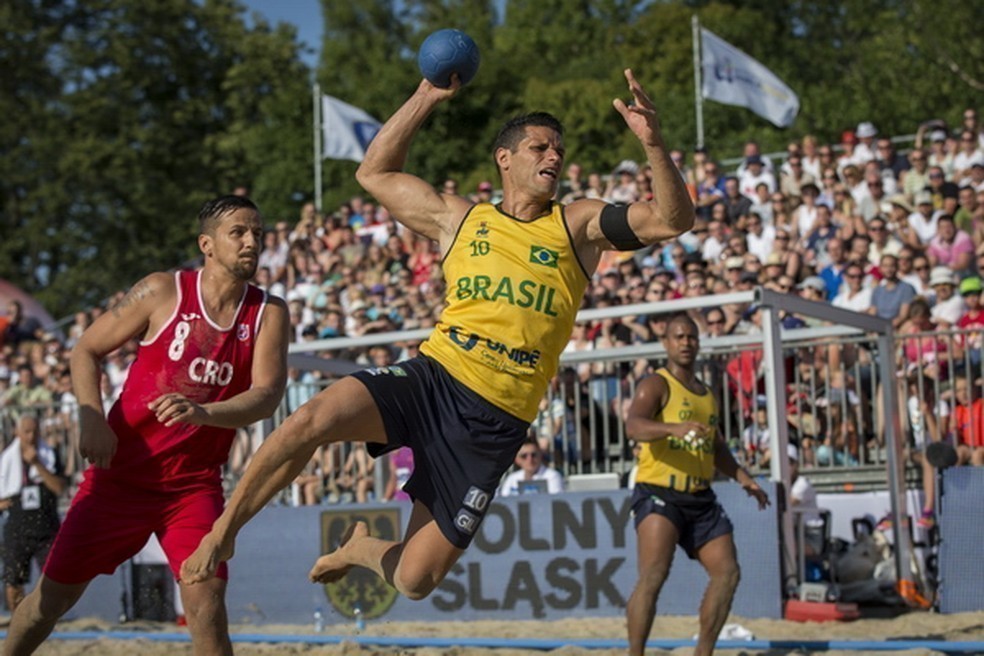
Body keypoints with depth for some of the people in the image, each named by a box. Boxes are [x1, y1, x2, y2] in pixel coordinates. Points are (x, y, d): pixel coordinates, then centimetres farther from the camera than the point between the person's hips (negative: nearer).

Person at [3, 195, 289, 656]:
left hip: (195, 485, 0)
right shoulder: (163, 291, -5)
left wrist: (204, 413, -33)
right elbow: (85, 351, 2)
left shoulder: (268, 315, -2)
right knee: (53, 595, 7)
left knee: (207, 605, -14)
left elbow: (266, 396, -15)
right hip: (120, 474, 0)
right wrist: (90, 417, -15)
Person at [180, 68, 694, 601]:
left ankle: (360, 547, 35)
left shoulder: (578, 226, 8)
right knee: (314, 418, -31)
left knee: (414, 580, -2)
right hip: (433, 376, 1)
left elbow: (673, 220, -3)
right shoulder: (459, 220, 14)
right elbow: (374, 173, 21)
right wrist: (425, 100, 13)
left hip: (495, 421, -1)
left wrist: (653, 144, -18)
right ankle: (222, 531, -12)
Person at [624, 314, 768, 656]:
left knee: (727, 572, 4)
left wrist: (742, 476, 15)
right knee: (653, 577, -20)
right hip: (659, 493, -8)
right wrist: (674, 428, -42)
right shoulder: (656, 385, -5)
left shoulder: (708, 395, 19)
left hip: (700, 498, 8)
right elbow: (633, 425, -25)